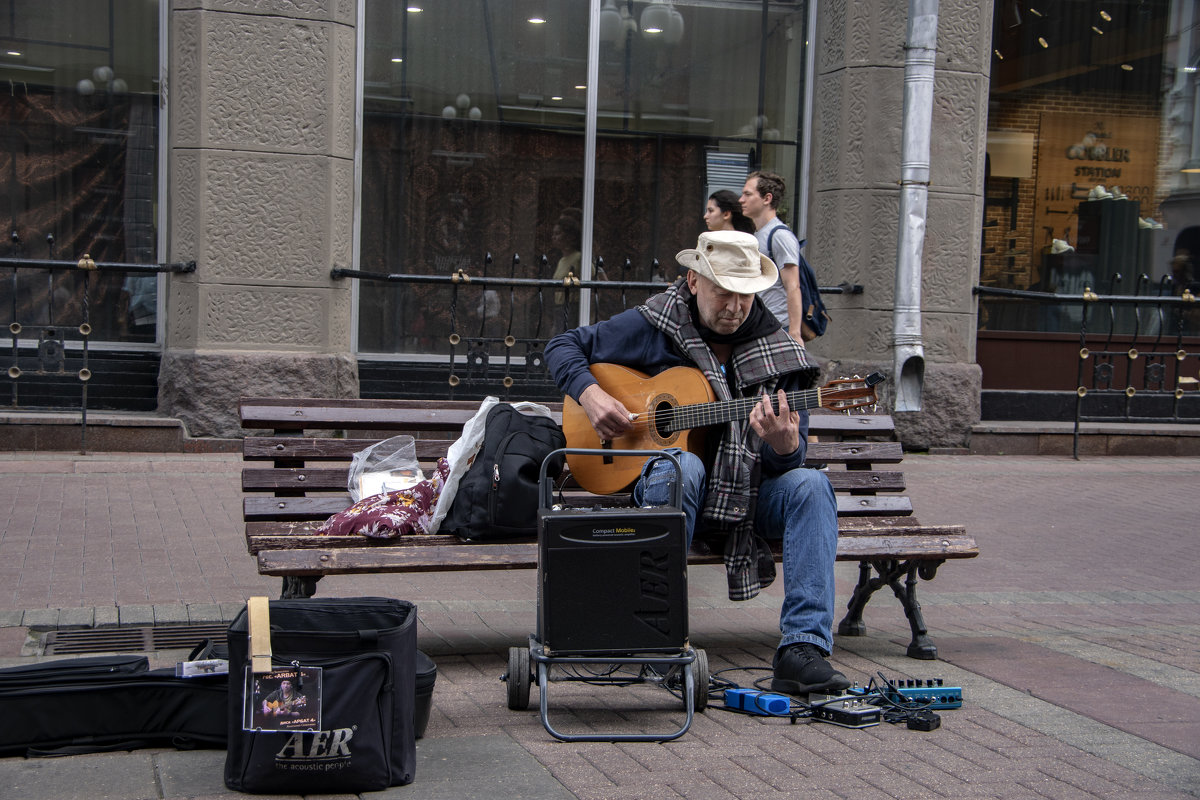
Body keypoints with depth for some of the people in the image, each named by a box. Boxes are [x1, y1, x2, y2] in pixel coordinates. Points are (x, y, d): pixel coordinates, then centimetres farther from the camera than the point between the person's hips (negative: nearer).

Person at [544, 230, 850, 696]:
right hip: (660, 486, -2)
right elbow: (563, 346, 5)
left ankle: (804, 648, -31)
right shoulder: (652, 326, -3)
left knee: (810, 485, -25)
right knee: (680, 466, -37)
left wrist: (785, 446, -27)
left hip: (744, 498, 3)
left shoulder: (775, 351, 1)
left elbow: (790, 460, -1)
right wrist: (590, 394, -15)